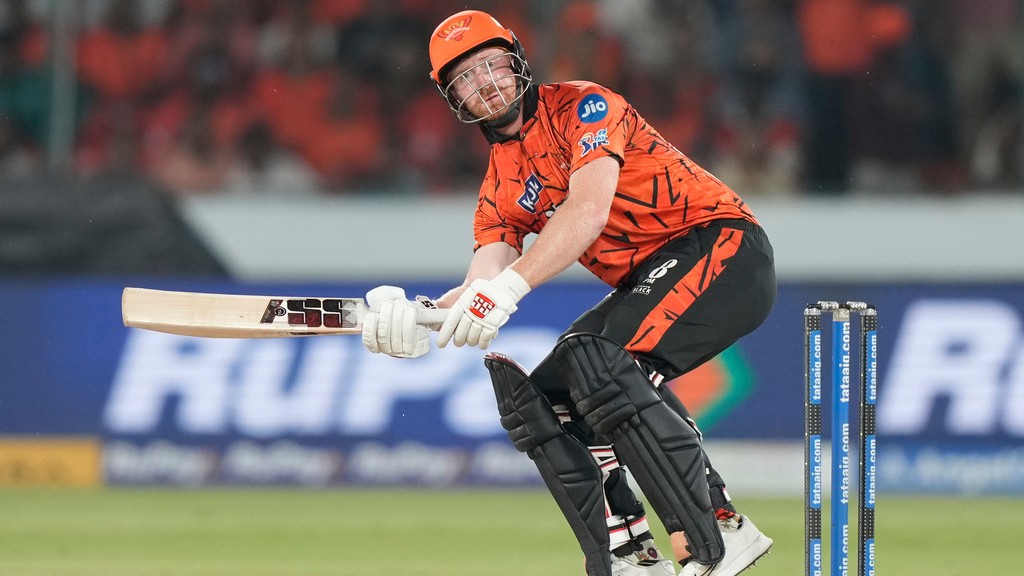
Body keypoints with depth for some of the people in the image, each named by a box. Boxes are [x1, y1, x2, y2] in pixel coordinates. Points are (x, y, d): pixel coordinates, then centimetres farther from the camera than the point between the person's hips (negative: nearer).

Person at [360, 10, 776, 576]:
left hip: (722, 250, -9)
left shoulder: (582, 106, -10)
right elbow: (484, 284, -4)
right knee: (538, 399, 2)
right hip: (643, 287, 9)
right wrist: (420, 317, -26)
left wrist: (510, 284, -37)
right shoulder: (500, 187, 10)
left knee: (607, 366, -30)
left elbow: (590, 211, -26)